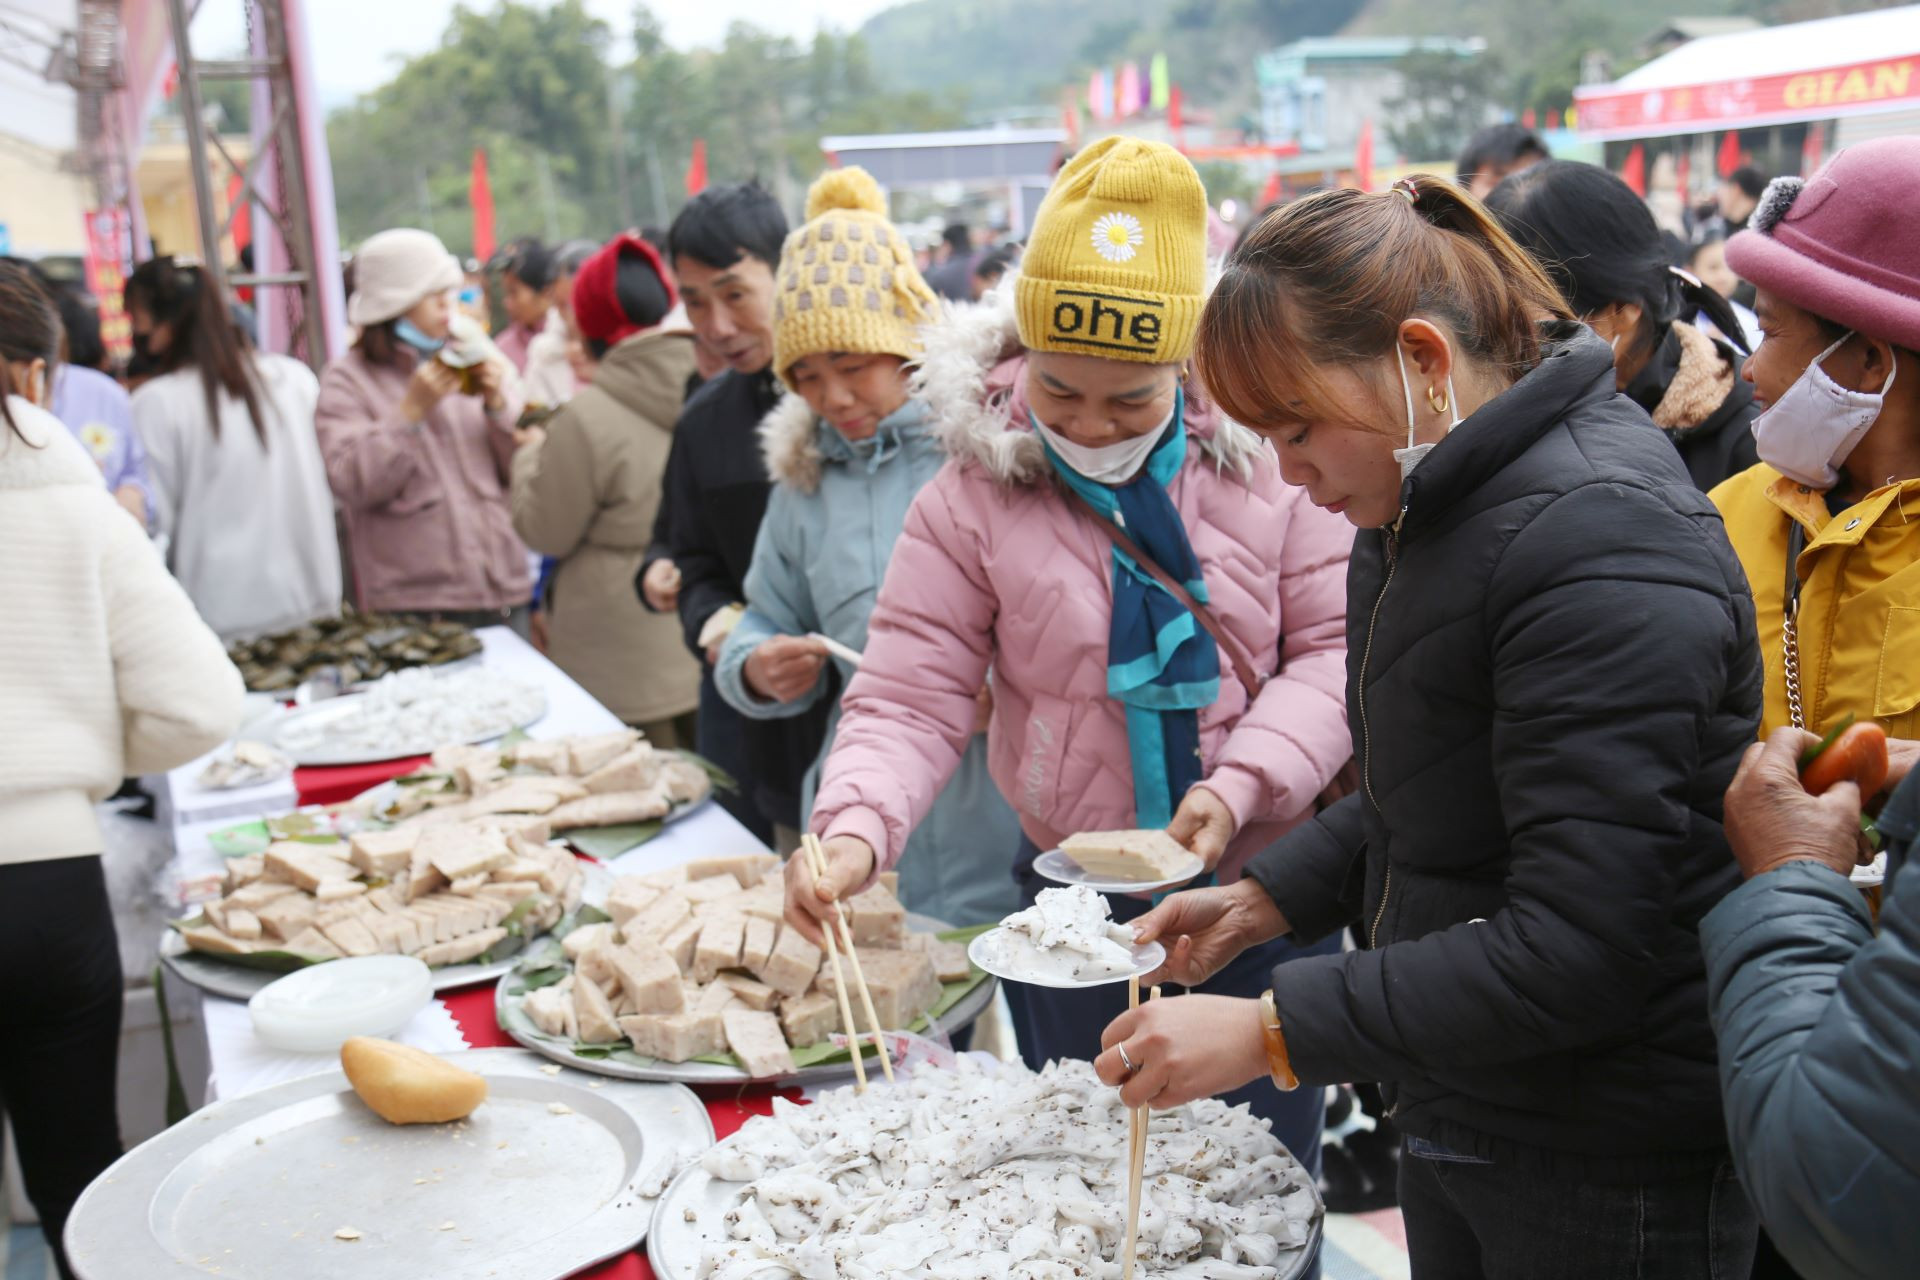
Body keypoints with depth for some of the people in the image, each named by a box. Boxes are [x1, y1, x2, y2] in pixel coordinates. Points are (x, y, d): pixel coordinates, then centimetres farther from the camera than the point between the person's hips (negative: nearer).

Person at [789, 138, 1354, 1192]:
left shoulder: (1264, 456, -6)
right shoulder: (975, 499, -7)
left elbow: (1336, 646, -4)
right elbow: (909, 700, -10)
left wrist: (1241, 784, -18)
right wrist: (854, 831, -28)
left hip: (1264, 893, 0)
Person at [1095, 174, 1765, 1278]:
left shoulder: (1599, 539, -25)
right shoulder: (1427, 505, 5)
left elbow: (1574, 948, -28)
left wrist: (1269, 1033, -26)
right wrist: (1264, 900, 2)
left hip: (1613, 1162, -8)